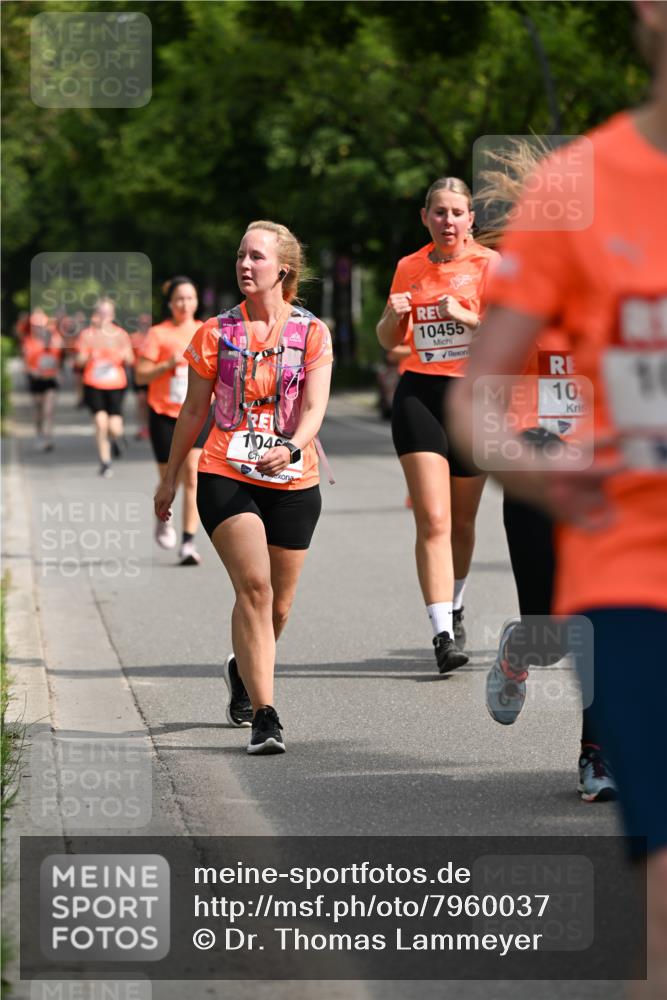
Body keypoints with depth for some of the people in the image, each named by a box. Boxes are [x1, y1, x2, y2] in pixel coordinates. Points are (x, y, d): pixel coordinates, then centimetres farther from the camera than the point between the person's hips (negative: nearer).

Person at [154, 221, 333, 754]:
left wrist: (291, 447, -28)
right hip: (226, 475, -1)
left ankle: (244, 669, 43)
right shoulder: (217, 333, 3)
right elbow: (194, 410, 12)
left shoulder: (312, 333, 2)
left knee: (279, 604, 10)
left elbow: (314, 408, -8)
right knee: (254, 584, -21)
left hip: (293, 483, 1)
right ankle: (264, 715, -23)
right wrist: (171, 477, 14)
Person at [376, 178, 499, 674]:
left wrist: (464, 315, -23)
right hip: (419, 395, 1)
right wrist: (393, 317, -1)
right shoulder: (409, 268, 10)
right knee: (432, 520, -12)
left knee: (461, 521, 12)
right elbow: (390, 342, 20)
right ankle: (443, 634, -18)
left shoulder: (488, 264, 0)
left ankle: (454, 607, 37)